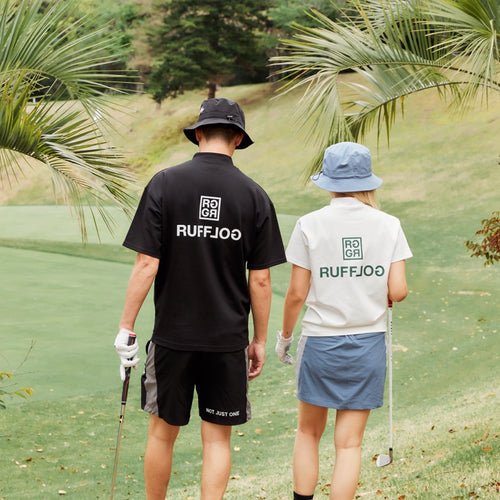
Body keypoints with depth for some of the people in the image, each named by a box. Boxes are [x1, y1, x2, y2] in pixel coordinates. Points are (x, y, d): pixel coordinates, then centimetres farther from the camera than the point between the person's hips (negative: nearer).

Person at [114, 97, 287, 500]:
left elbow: (146, 264, -10)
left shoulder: (165, 184, -5)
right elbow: (261, 279, -1)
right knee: (217, 439, 8)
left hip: (172, 335, 0)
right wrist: (260, 340, 8)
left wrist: (126, 327, -3)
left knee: (163, 432, 13)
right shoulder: (254, 196, -2)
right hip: (228, 339, 1)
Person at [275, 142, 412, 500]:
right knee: (349, 442, 6)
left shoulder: (310, 226, -6)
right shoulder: (389, 226, -3)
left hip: (320, 342, -1)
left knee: (308, 433, 16)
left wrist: (284, 336, 9)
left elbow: (297, 293, -6)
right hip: (369, 343, 1)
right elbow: (398, 291, -6)